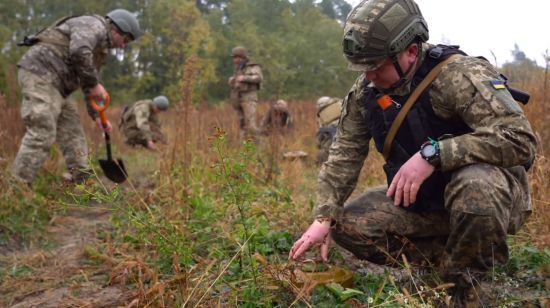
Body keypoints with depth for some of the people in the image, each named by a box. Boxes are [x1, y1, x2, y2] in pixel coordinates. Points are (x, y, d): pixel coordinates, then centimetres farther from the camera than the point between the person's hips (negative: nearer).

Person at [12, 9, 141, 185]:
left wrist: (96, 116, 23)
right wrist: (94, 83, -17)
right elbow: (79, 52, -28)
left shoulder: (101, 45, 23)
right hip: (40, 72, -11)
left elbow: (89, 85, 27)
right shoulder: (93, 25, -7)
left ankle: (85, 183, 13)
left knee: (72, 132, 9)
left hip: (53, 83, 11)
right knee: (42, 133, -15)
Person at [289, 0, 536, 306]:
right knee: (348, 224, -9)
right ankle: (450, 259, 0)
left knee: (477, 184, -40)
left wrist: (431, 154, -39)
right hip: (420, 201, 6)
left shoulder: (460, 75, -25)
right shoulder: (365, 91, -5)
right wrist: (324, 218, -13)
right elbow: (345, 155, -2)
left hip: (489, 195, -5)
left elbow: (521, 138, -34)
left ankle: (464, 283, -11)